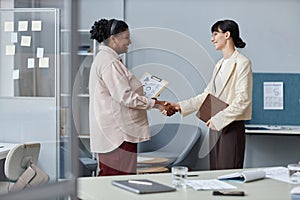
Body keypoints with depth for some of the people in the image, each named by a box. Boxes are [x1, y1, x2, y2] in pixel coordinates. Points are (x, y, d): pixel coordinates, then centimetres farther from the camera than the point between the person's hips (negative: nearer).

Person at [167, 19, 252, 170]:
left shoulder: (241, 63, -9)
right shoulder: (220, 64, 17)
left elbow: (243, 100, -17)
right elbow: (207, 95, 19)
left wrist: (218, 119, -19)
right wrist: (180, 106, 12)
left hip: (231, 128, -8)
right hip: (215, 127, 8)